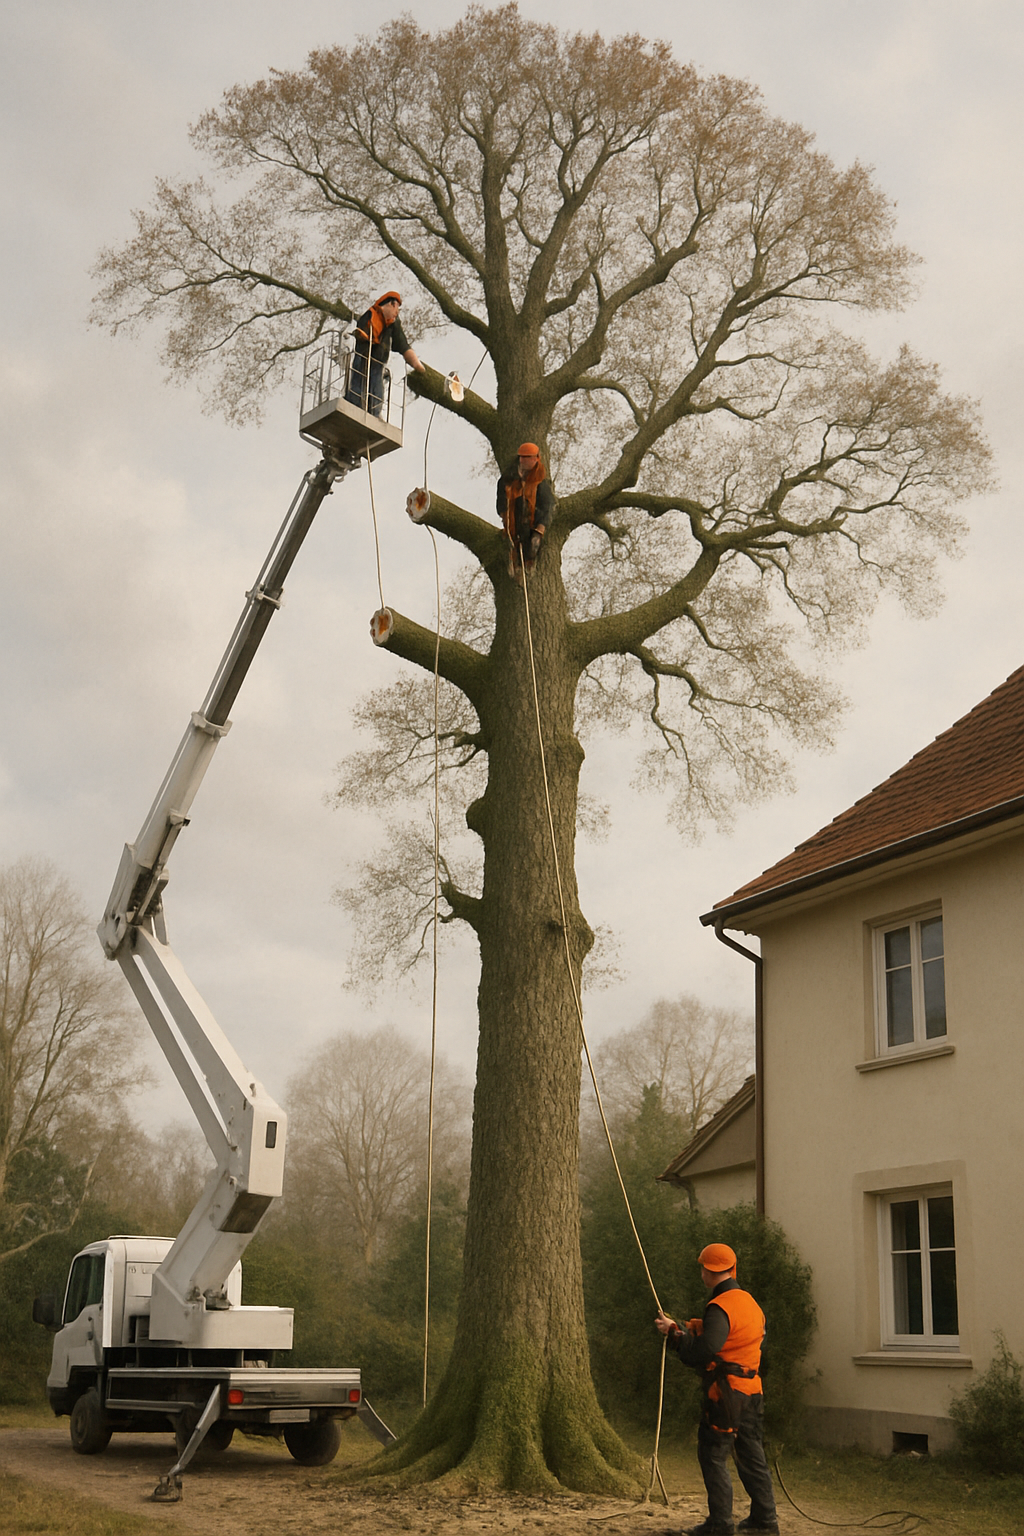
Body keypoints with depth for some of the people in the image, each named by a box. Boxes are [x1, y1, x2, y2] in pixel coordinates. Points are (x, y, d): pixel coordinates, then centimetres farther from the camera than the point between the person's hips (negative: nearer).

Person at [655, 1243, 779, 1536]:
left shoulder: (720, 1308, -18)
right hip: (752, 1391, 9)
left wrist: (674, 1331, -12)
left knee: (713, 1456, 0)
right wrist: (696, 1329, 18)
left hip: (726, 1392, -9)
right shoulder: (749, 1301, 11)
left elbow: (700, 1352, -24)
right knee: (751, 1455, 17)